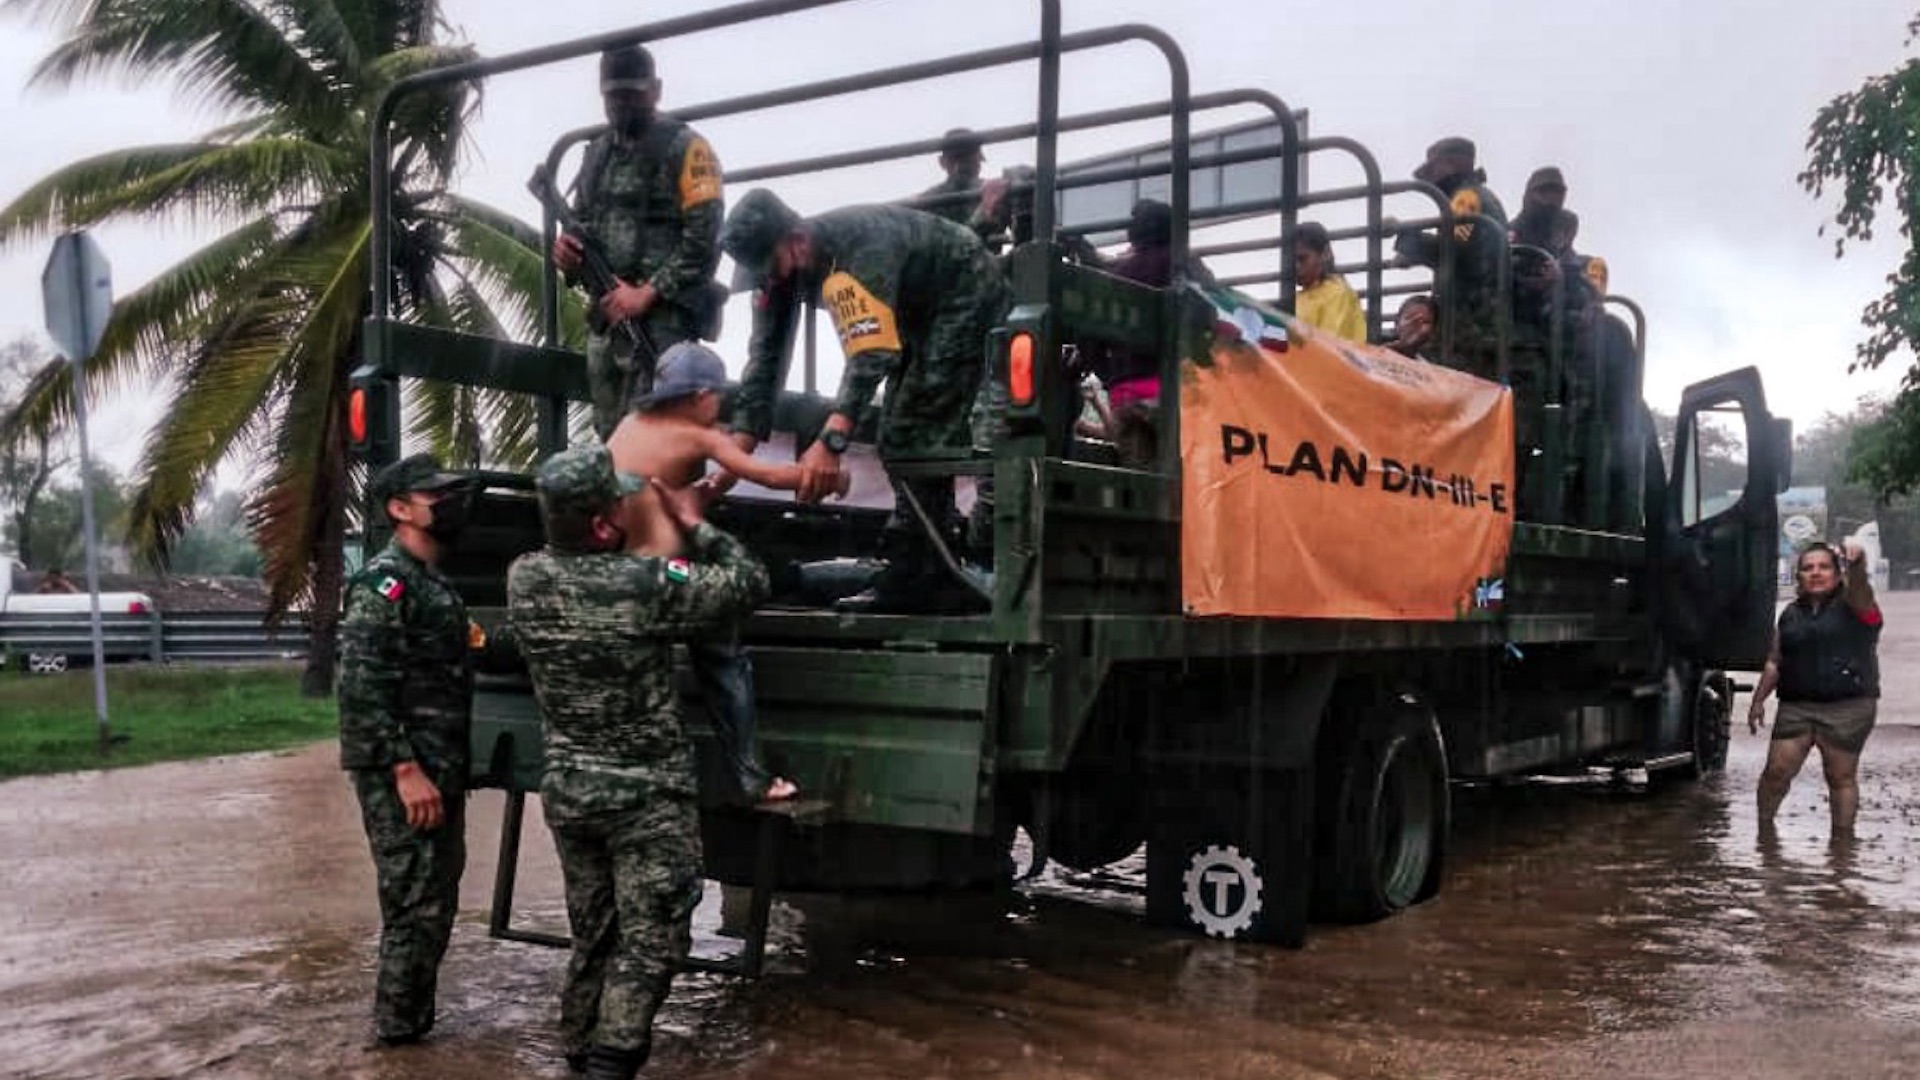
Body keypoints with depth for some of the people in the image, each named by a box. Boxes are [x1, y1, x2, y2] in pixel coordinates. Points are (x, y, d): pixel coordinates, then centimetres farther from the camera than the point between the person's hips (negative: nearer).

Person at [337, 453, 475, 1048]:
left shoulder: (433, 583, 16)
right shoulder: (384, 581, -13)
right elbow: (361, 688, -21)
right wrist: (405, 770, -24)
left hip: (439, 771, 10)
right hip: (402, 775, -10)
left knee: (436, 903, 15)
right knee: (416, 905, -5)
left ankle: (414, 1018, 25)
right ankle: (399, 1029, 5)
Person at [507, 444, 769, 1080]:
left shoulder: (524, 579, -4)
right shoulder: (646, 583, -19)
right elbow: (749, 584, -8)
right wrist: (694, 523, 3)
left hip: (568, 788, 6)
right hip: (647, 795, -6)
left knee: (592, 936, 19)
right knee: (649, 939, 1)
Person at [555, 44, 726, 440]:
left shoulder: (685, 149, -4)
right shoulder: (598, 152, 19)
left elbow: (703, 238, -13)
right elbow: (583, 221, 27)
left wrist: (648, 293, -18)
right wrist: (566, 247, 3)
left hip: (663, 320, -8)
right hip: (606, 318, 8)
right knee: (611, 437, 10)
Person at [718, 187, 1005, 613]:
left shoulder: (861, 245, -38)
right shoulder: (777, 268, -11)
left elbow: (871, 352, -48)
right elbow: (764, 361, -13)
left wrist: (829, 443, -59)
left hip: (967, 296, -9)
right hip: (920, 313, 9)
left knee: (915, 436, -19)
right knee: (898, 440, 9)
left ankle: (910, 576, -18)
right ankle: (941, 578, 15)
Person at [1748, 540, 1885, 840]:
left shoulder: (1854, 608, 1)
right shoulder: (1791, 615, 14)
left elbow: (1859, 590, -25)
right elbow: (1774, 663, 18)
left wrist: (1856, 566, -46)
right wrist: (1758, 700, 13)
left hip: (1847, 709, -3)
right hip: (1795, 707, 3)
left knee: (1842, 776, 2)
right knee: (1777, 771, -1)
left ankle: (1842, 836, 12)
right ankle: (1764, 825, 14)